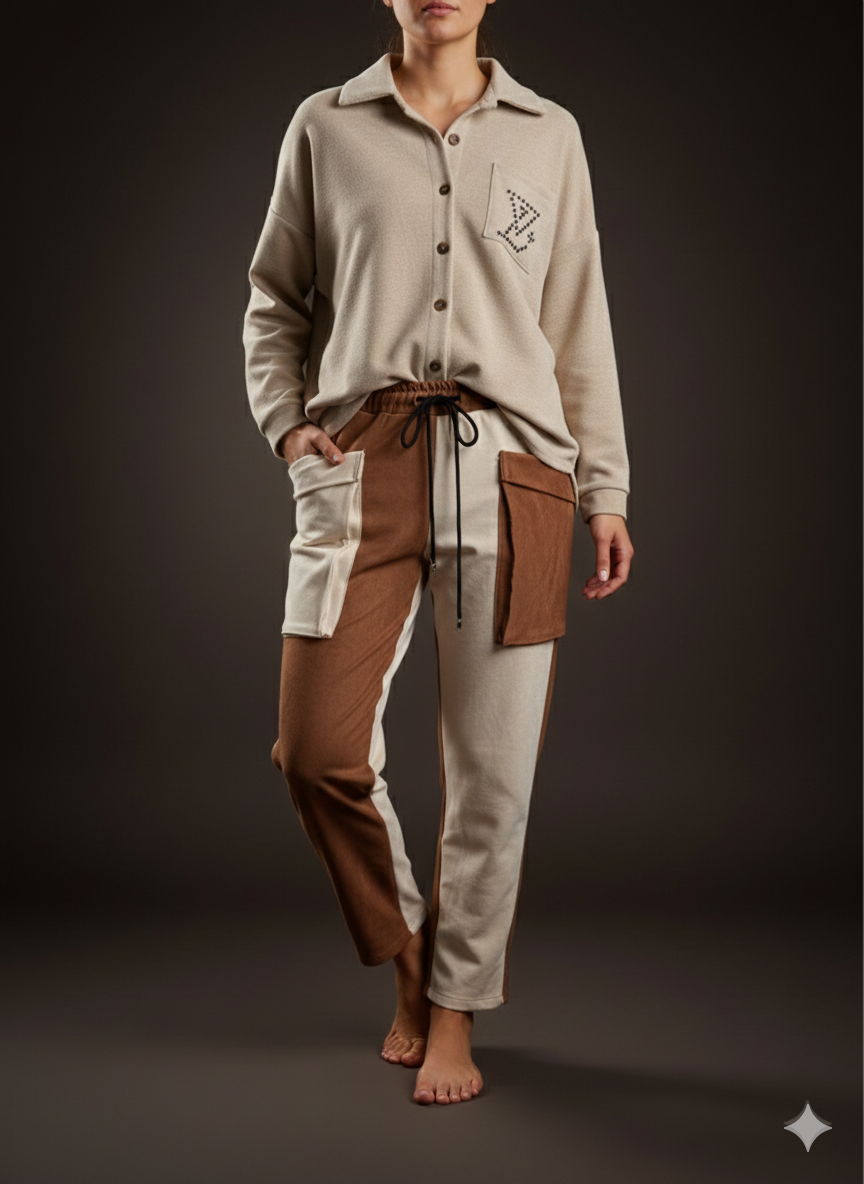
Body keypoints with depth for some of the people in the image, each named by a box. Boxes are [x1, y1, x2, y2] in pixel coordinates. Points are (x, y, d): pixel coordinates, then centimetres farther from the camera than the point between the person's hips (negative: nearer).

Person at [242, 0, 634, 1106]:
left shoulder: (550, 134, 16)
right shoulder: (326, 125, 13)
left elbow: (579, 326, 15)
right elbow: (275, 298, 19)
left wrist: (604, 488, 10)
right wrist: (284, 422, 3)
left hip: (509, 463, 1)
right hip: (364, 457, 0)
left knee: (490, 765, 0)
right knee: (316, 748, -6)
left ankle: (453, 1007, 19)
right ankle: (407, 952, 21)